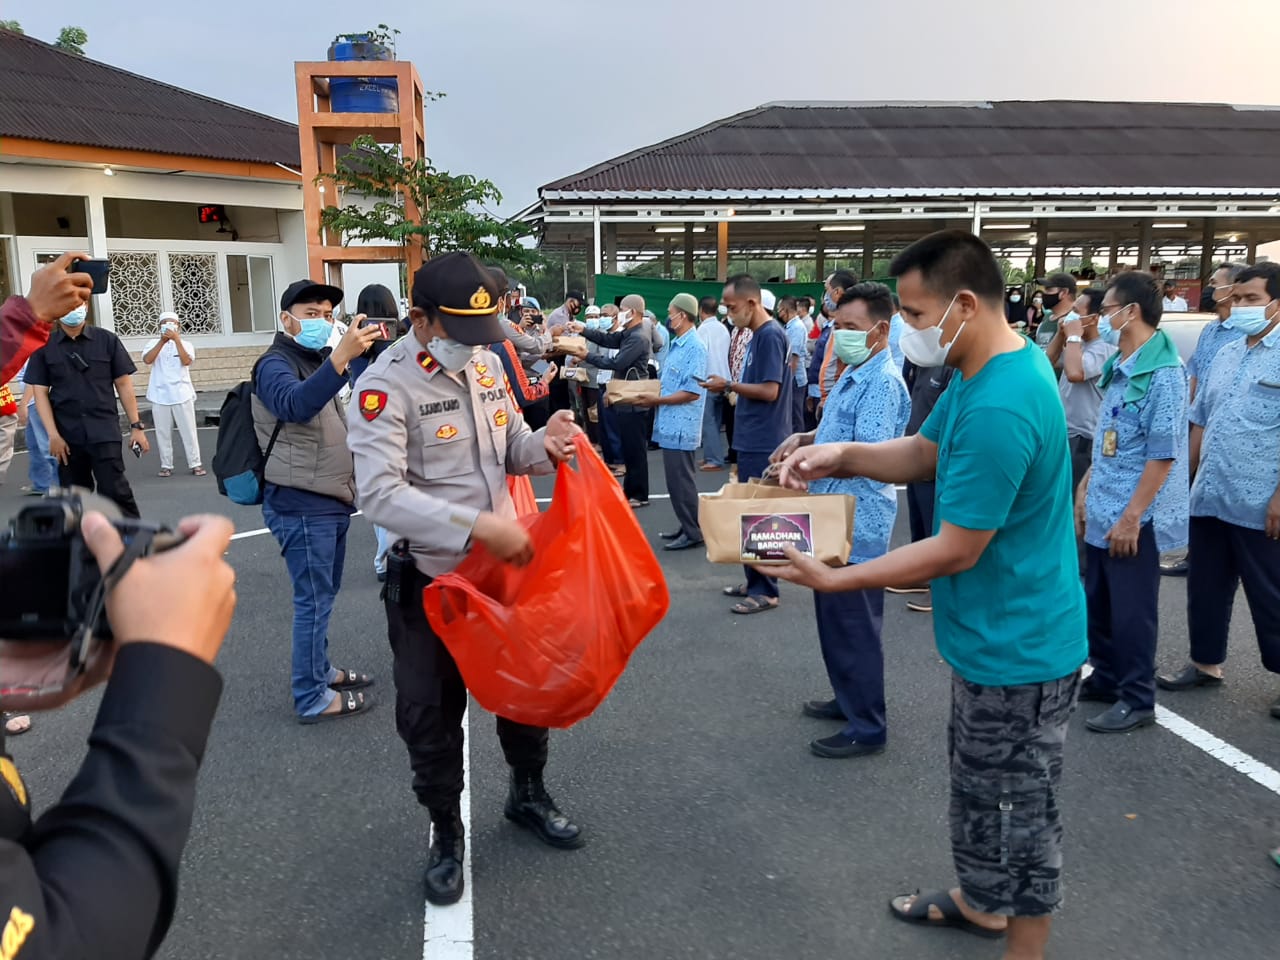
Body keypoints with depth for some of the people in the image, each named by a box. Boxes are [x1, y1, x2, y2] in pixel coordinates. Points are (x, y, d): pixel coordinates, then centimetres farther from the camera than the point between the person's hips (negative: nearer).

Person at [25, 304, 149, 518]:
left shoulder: (107, 340, 2)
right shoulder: (44, 347, 4)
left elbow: (123, 384, 5)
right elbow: (40, 392, 3)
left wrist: (136, 426, 0)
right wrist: (53, 435, -6)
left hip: (104, 432, -2)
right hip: (67, 435, 2)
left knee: (115, 491, -8)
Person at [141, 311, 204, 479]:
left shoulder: (186, 344, 7)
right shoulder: (154, 344, 7)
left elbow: (186, 361, -13)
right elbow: (147, 360, -11)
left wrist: (176, 339, -17)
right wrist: (162, 341, -16)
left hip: (182, 394, -1)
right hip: (159, 395, 1)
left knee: (188, 431, 1)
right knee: (163, 433, 4)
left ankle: (194, 464, 6)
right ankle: (166, 465, 11)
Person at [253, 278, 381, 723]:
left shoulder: (319, 362, 18)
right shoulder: (275, 364, -12)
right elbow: (296, 404, -38)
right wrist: (341, 356, -48)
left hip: (331, 501, 9)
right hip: (301, 505, -9)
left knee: (324, 595, 19)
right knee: (314, 600, -4)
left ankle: (319, 671, 33)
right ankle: (311, 698, 6)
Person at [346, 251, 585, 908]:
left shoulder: (484, 367, 2)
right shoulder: (386, 387, -19)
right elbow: (380, 495, -30)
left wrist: (542, 444, -14)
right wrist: (478, 526, -38)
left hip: (502, 565, 6)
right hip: (430, 580, -6)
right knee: (431, 713, 8)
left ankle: (527, 795, 45)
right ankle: (445, 835, 31)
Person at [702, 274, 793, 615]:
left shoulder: (770, 335, -16)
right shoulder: (759, 335, 13)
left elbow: (770, 390, -21)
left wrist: (729, 386, -12)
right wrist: (731, 388, 7)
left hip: (763, 443, -10)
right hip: (753, 440, 10)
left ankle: (765, 591, 6)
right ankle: (755, 581, 25)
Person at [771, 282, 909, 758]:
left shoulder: (884, 381, -19)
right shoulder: (854, 372, 12)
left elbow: (867, 453, -28)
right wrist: (805, 438, 7)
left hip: (858, 522, -10)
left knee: (855, 624, 0)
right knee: (832, 616, 20)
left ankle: (866, 728, 14)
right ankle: (847, 699, 36)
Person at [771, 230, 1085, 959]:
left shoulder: (999, 408, -31)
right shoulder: (988, 371, 2)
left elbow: (956, 551, -26)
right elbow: (925, 454, 12)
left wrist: (833, 579, -20)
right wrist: (845, 457, -7)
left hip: (1018, 648, -10)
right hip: (996, 636, 10)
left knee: (1023, 807, 10)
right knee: (978, 783, 27)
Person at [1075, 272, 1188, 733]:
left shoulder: (1163, 371, -17)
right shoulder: (1117, 366, 9)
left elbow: (1164, 453, -20)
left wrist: (1131, 516, -20)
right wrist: (1086, 491, 17)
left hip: (1134, 515, -8)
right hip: (1102, 510, 8)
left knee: (1131, 611, 4)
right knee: (1098, 604, 17)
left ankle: (1137, 700, 18)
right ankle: (1106, 678, 33)